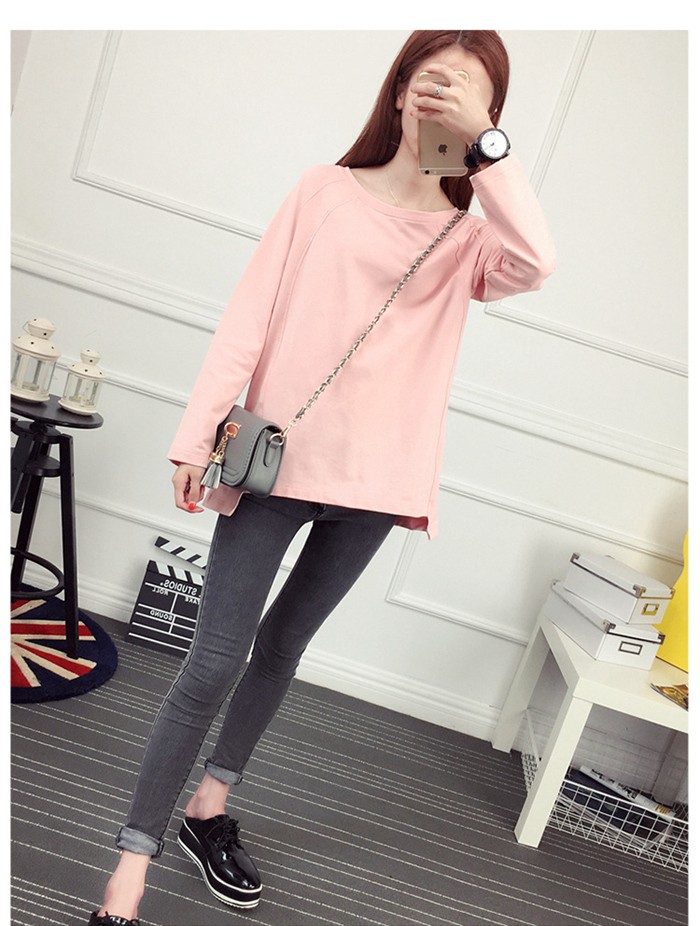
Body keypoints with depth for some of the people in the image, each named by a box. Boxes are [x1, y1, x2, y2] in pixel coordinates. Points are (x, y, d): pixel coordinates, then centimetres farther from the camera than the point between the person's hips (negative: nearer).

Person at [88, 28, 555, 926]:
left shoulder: (470, 236, 6)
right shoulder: (325, 189, 3)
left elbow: (535, 265, -17)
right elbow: (249, 314, -2)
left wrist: (485, 142, -16)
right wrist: (199, 433, -7)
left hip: (375, 481, 3)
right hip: (275, 457, -2)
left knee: (282, 648, 17)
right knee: (214, 663, -3)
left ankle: (209, 808, 38)